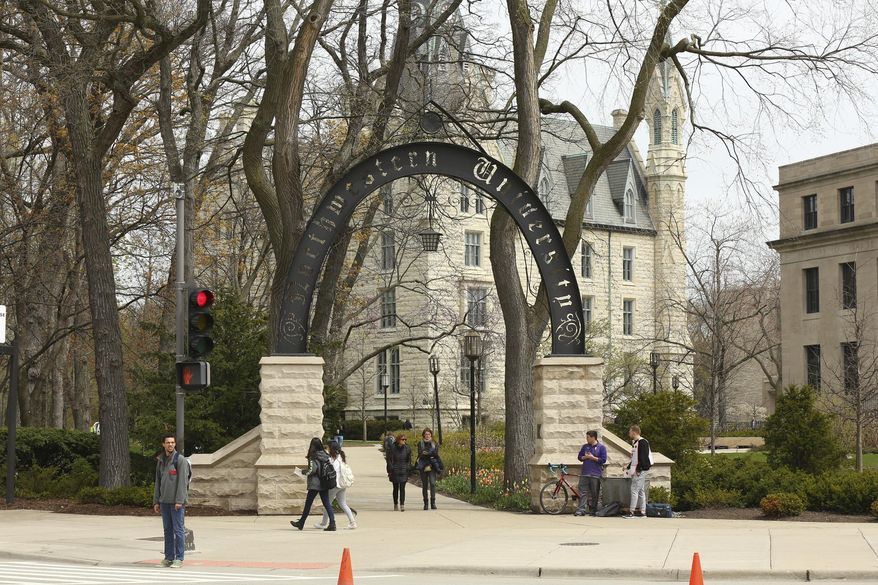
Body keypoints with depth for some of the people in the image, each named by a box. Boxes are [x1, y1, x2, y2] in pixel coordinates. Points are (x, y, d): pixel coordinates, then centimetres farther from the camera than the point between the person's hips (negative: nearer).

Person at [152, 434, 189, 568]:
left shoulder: (180, 460, -5)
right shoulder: (160, 461, 15)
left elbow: (182, 481, -11)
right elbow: (158, 482, 18)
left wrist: (179, 500, -17)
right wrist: (156, 501, 12)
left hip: (177, 502, -6)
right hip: (164, 501, 6)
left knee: (178, 530, -5)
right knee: (168, 530, 8)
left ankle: (179, 558, -3)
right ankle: (169, 557, 12)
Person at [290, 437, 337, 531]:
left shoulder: (313, 457, -13)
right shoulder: (326, 456, 7)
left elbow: (312, 469, -18)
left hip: (314, 484, -6)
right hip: (324, 484, 6)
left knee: (308, 503, 7)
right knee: (326, 503, 5)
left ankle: (301, 523, 21)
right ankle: (332, 523, -6)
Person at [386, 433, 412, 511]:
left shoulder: (407, 449, 2)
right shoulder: (392, 449, -5)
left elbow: (409, 460, 8)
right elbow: (389, 460, -1)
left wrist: (407, 469, -1)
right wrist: (390, 471, -4)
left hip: (403, 472, 0)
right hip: (395, 472, 0)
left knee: (402, 488, -8)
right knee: (395, 488, 9)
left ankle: (402, 505, -12)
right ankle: (395, 504, 22)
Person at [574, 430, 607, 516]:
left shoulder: (601, 447, -1)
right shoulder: (585, 446, 13)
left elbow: (603, 460, -7)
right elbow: (580, 457, 15)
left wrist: (593, 458, -11)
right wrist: (585, 457, -5)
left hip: (595, 474, -4)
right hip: (585, 473, 4)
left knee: (595, 493, 3)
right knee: (583, 491, -4)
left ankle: (593, 510, 12)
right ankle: (581, 509, -6)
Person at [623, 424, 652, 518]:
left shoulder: (642, 442, -12)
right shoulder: (635, 443, 19)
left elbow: (643, 457, -19)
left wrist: (639, 469, -22)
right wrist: (628, 468, 24)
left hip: (640, 471, -10)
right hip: (635, 470, 10)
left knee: (634, 490, -12)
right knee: (640, 491, 9)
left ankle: (631, 511, -13)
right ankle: (642, 512, 10)